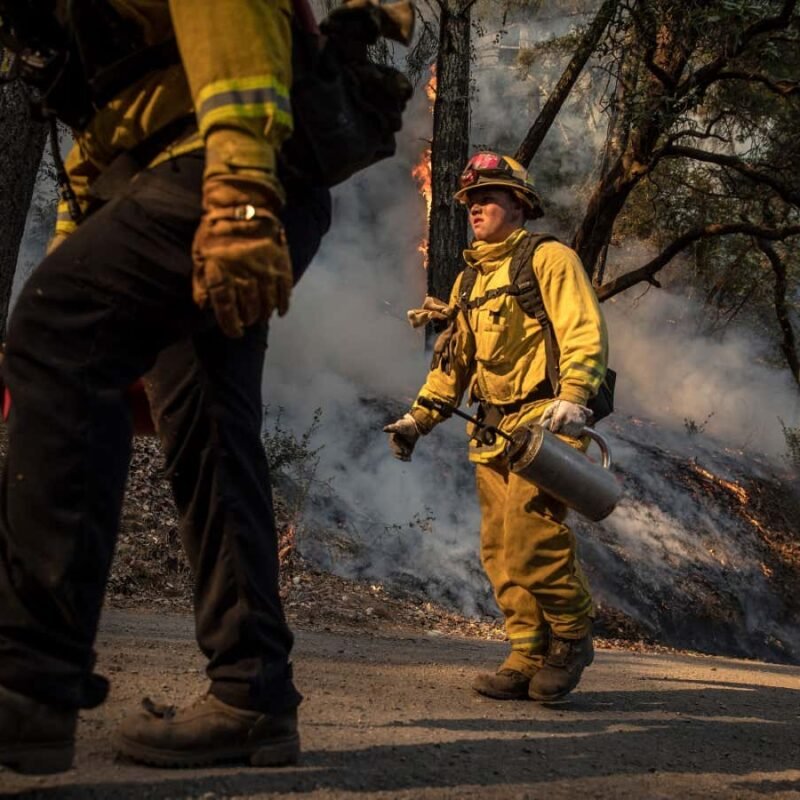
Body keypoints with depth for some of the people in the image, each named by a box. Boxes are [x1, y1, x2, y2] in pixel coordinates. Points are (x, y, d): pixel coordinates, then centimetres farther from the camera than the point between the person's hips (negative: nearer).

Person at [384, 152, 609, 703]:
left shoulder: (548, 259, 1)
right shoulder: (470, 279, 24)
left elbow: (586, 332, -11)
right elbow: (454, 359, 26)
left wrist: (572, 398, -27)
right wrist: (418, 417, 16)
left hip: (543, 422, -7)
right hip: (492, 431, 8)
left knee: (530, 541, -17)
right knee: (501, 554, 3)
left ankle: (572, 637, 3)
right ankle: (530, 658, 9)